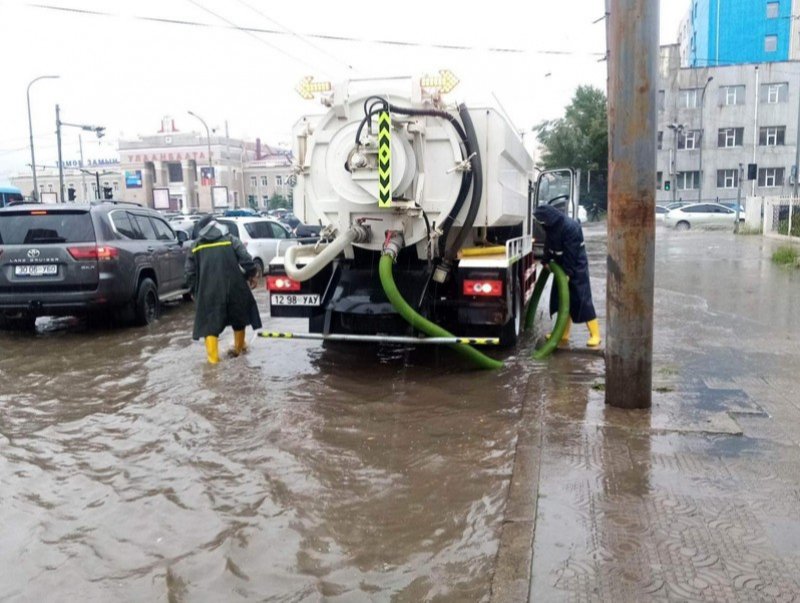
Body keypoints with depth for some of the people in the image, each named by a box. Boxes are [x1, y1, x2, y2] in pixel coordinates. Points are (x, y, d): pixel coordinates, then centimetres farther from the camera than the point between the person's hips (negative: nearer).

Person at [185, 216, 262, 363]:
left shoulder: (196, 246, 9)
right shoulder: (231, 240, 5)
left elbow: (190, 273, 9)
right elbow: (246, 261, -4)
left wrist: (195, 291, 18)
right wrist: (251, 275, 11)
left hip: (209, 290, 0)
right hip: (233, 286, 0)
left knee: (210, 322, 6)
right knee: (238, 317, 19)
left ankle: (213, 356, -2)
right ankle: (239, 348, 31)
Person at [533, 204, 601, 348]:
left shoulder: (570, 226, -26)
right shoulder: (551, 226, 1)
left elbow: (571, 253, -24)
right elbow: (549, 245, 10)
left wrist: (567, 272, -22)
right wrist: (545, 261, 1)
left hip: (576, 268, -9)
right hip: (562, 267, 9)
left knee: (582, 301, -9)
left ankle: (595, 334, -4)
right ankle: (563, 333, 19)